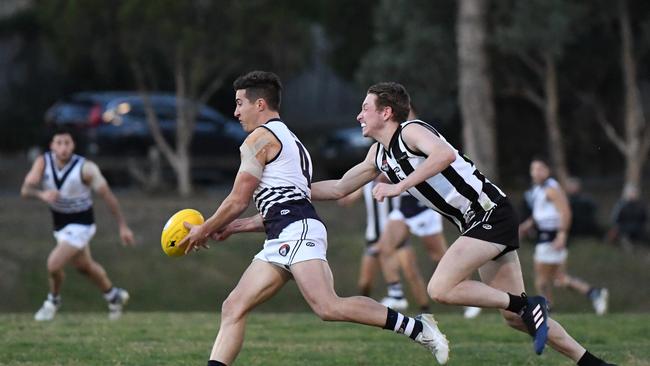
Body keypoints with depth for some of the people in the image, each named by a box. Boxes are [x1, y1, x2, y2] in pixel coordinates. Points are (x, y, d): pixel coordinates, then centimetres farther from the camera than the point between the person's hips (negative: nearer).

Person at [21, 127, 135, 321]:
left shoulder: (86, 168, -24)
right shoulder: (43, 163, -15)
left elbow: (108, 195, -16)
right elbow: (25, 189, -25)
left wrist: (123, 226, -14)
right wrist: (41, 194, -48)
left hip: (80, 225, -5)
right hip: (59, 224, 5)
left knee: (54, 264, -18)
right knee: (84, 266, 23)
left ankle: (53, 301, 12)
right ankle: (114, 296, 47)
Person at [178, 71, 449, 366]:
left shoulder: (260, 138, 0)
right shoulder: (289, 140, 31)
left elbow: (238, 201, -2)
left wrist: (203, 230, 11)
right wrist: (232, 228, 31)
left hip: (296, 231, -11)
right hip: (281, 240, 11)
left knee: (328, 307, -24)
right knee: (233, 308, 4)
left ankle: (417, 328, -24)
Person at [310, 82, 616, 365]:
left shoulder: (411, 131, -13)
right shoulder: (379, 154, 14)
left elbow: (445, 154, -35)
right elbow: (339, 188, 24)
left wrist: (399, 187, -34)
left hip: (490, 213, -9)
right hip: (476, 224, 9)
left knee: (440, 289, -19)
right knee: (515, 317, 6)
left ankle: (526, 306, -10)